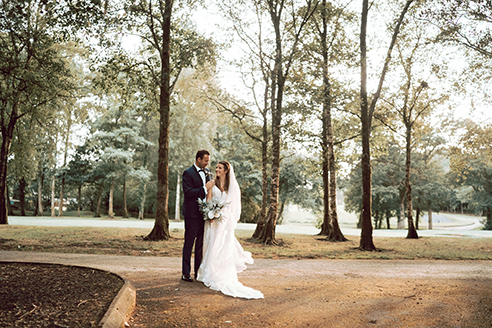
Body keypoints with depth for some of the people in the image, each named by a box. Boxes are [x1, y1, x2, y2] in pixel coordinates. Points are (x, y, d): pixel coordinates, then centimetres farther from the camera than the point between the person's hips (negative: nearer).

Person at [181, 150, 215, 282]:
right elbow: (188, 192, -20)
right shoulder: (188, 173, -10)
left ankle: (199, 271, 22)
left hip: (204, 213, 7)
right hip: (192, 213, -7)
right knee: (189, 243, 2)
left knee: (201, 243, 13)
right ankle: (186, 273, 9)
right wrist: (204, 188, -22)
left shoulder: (208, 172, 12)